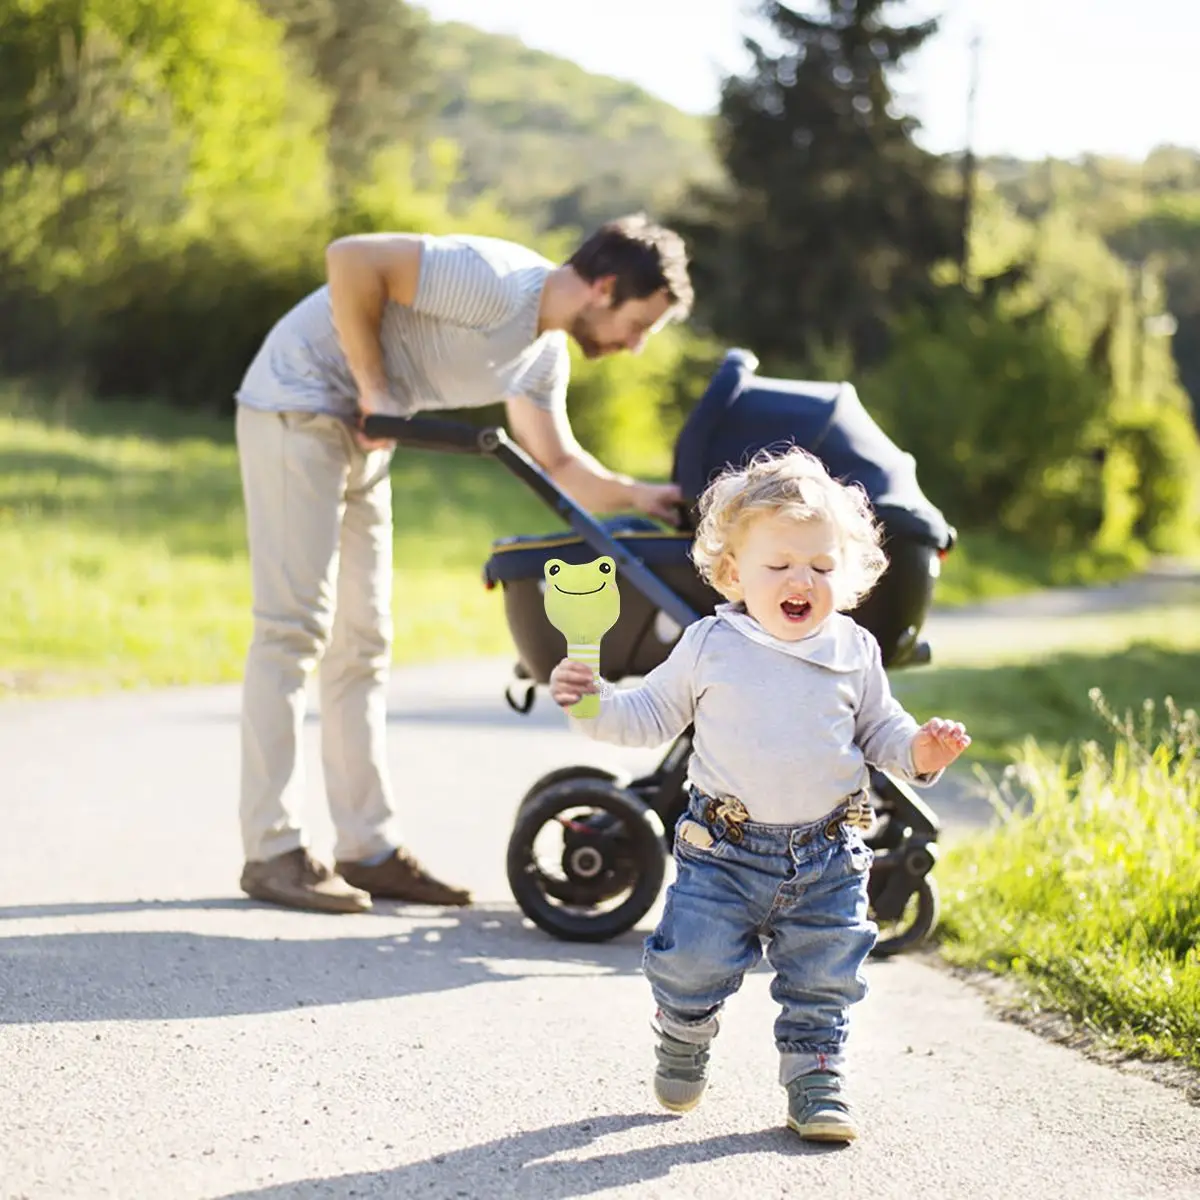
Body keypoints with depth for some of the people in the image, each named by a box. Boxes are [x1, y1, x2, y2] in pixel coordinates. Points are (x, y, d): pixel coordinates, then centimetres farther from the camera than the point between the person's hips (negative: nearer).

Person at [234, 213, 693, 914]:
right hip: (298, 408, -10)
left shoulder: (547, 355, 7)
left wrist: (635, 495, -5)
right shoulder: (496, 285, -23)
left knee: (362, 640, 8)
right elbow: (350, 258, -27)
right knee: (295, 626, -11)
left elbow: (559, 463, 13)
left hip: (361, 433, 10)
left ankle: (370, 849, 12)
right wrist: (373, 386, -21)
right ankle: (273, 852, -9)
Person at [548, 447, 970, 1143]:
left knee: (824, 978, 6)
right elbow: (653, 716, 6)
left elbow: (879, 727, 12)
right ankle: (684, 1042, 27)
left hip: (828, 857, 2)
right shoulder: (709, 647, -3)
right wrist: (596, 704, -9)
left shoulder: (855, 653, 2)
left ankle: (816, 1079, 24)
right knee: (692, 965, -3)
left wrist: (919, 751, -7)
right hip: (725, 850, -1)